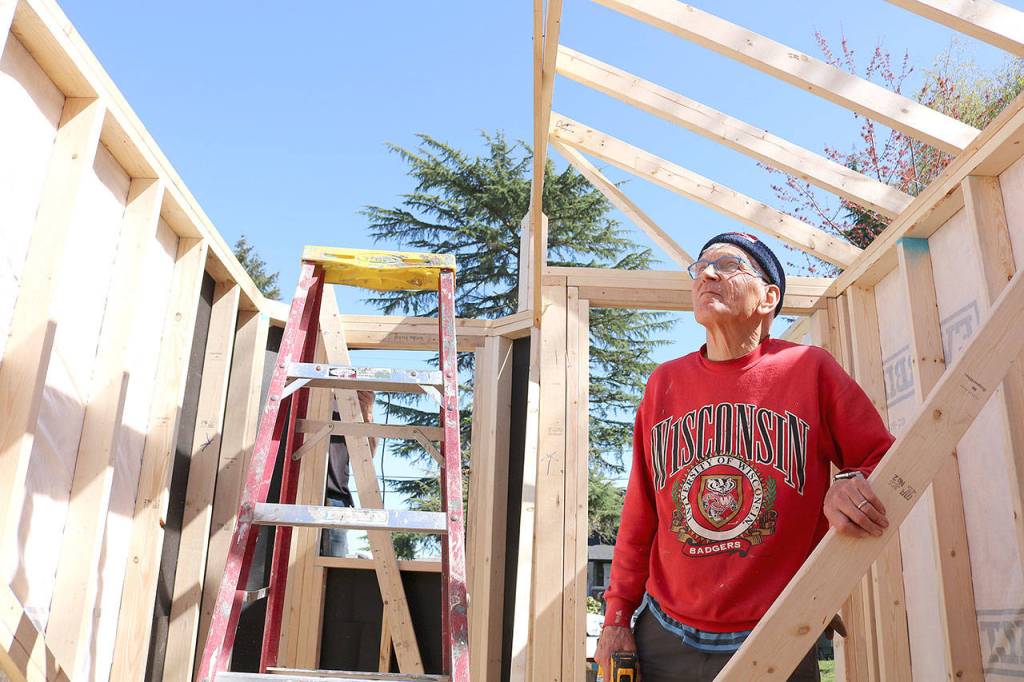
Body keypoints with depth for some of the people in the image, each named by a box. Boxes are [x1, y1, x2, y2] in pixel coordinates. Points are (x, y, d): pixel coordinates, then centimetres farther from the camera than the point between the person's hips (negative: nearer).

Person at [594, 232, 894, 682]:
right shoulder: (663, 383, 3)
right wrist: (618, 616, 5)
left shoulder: (810, 369, -4)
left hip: (775, 644, -2)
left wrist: (853, 484, -20)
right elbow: (639, 516, 5)